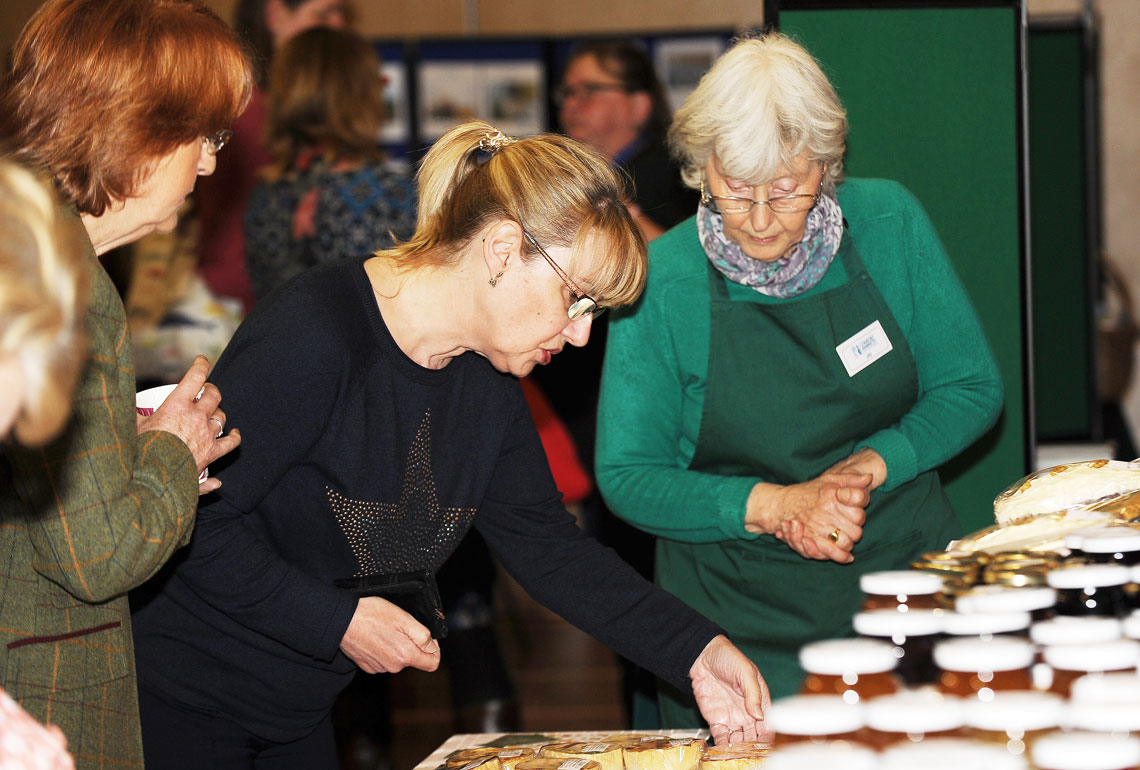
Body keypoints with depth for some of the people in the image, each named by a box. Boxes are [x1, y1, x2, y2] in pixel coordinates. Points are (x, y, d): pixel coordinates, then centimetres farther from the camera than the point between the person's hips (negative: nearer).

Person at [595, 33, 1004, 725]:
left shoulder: (890, 223, -4)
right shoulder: (661, 282, -10)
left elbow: (972, 390, 4)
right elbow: (627, 475, -5)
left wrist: (869, 466, -13)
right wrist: (772, 505, -19)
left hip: (903, 568, 1)